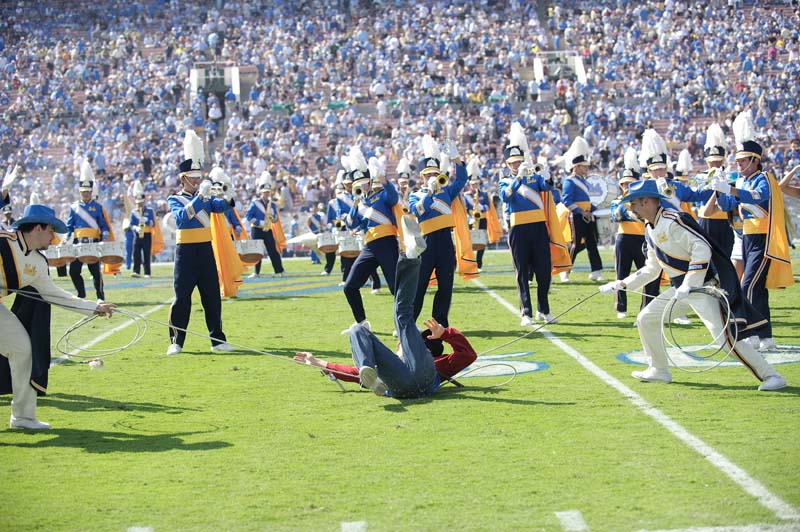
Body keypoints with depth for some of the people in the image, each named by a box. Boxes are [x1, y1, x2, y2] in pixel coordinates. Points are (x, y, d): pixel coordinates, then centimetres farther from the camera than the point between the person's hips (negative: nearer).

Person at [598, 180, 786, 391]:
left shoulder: (672, 221, -19)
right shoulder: (651, 230, 11)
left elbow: (702, 249, -27)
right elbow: (651, 269, 21)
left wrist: (689, 285, -30)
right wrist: (622, 284, 16)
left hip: (704, 286, -9)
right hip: (681, 289, 10)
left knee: (725, 335, -17)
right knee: (646, 319, 9)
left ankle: (770, 376, -10)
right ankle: (659, 370, 21)